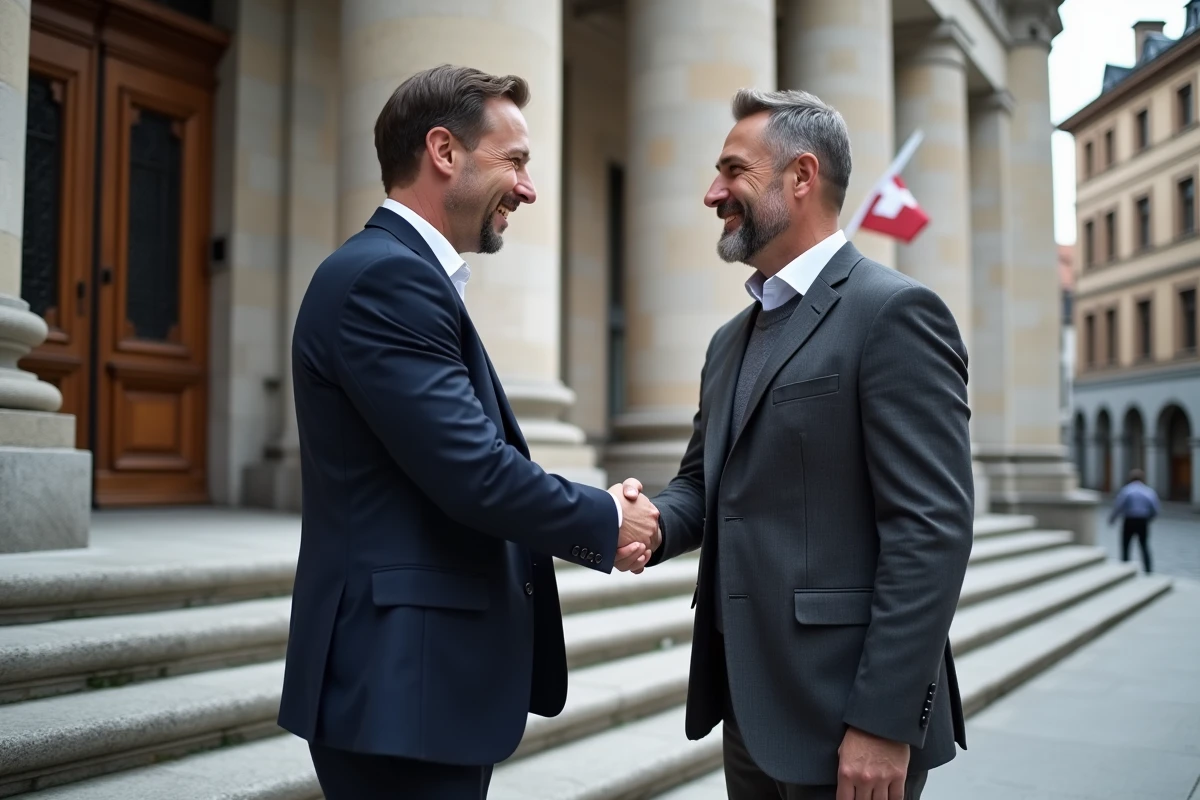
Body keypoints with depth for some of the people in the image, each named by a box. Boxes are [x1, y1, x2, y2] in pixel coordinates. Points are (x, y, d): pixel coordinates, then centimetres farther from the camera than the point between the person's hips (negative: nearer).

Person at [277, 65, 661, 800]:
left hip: (424, 669, 10)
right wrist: (607, 521, -7)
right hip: (400, 678, -10)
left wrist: (598, 526, 1)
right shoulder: (385, 277, -18)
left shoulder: (405, 276, 14)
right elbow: (473, 473, -24)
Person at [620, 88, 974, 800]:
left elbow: (932, 529, -17)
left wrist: (884, 722, -19)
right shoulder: (732, 340, 14)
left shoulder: (894, 312, -12)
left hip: (847, 715, -7)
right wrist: (654, 522, -5)